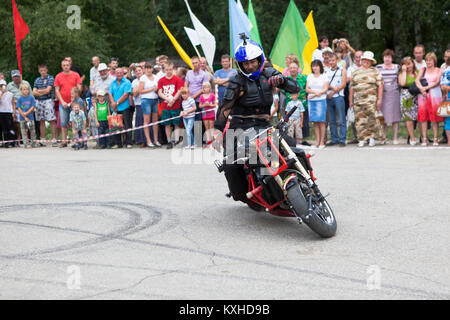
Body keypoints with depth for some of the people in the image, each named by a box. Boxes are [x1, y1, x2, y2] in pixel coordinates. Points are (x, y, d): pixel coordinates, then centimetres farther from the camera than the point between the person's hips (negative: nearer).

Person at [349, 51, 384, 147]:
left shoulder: (375, 72, 6)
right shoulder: (356, 72, 15)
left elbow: (380, 86, 1)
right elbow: (352, 87, 16)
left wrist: (379, 99, -7)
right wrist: (351, 100, 12)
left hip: (371, 100, -3)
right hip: (358, 100, 3)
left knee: (372, 119, -8)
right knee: (360, 120, 1)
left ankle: (372, 138, 4)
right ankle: (361, 140, 7)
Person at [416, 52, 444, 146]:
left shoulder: (439, 71, 9)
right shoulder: (422, 70, 16)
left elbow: (437, 82, -4)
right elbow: (417, 80, 3)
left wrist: (427, 87, -15)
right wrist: (421, 89, -14)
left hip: (435, 95, -2)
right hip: (423, 95, 2)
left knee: (435, 117, -5)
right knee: (423, 117, -5)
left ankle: (435, 139, -2)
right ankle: (424, 139, -4)